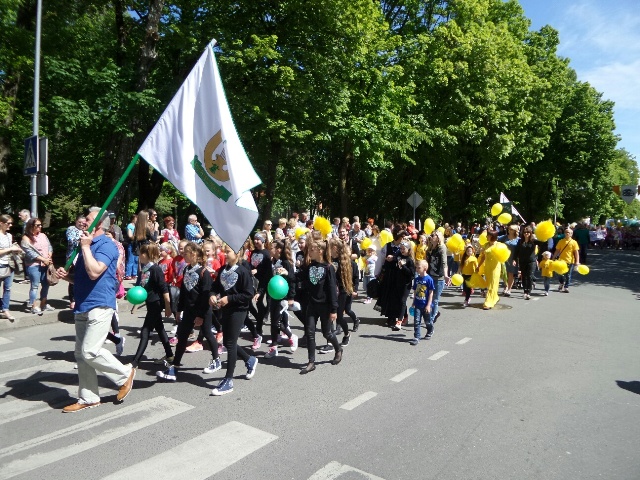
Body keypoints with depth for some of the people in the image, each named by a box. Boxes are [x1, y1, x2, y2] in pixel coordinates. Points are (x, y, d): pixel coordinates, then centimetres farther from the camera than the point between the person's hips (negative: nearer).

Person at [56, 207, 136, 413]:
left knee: (90, 351, -13)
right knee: (81, 354, 10)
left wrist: (85, 247, -17)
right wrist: (66, 275, 6)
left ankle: (125, 374, 9)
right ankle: (87, 398, 20)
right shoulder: (87, 245, 17)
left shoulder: (107, 245, -11)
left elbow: (94, 272, -26)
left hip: (99, 306, -9)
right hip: (82, 306, 10)